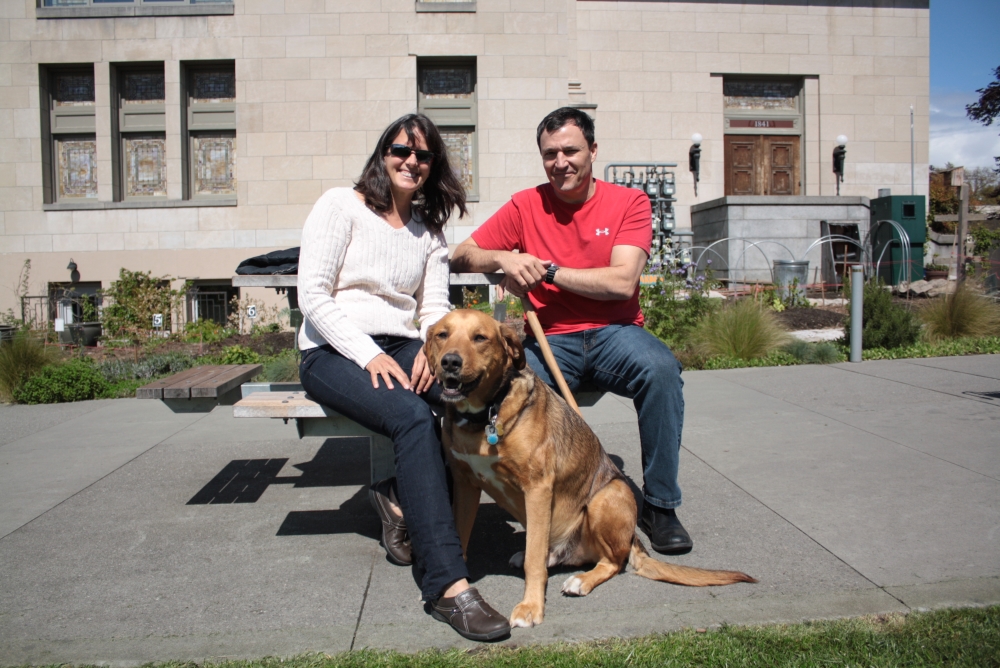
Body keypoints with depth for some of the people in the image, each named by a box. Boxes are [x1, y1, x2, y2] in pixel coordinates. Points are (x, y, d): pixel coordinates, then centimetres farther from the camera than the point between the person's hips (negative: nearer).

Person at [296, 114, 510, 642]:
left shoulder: (429, 230, 18)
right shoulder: (341, 205, 2)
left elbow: (434, 307, 10)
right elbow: (313, 296, -7)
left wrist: (430, 349, -14)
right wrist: (369, 356, -20)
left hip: (402, 350, 5)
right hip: (334, 352, -5)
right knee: (412, 415, -35)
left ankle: (402, 498, -7)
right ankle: (446, 584, -37)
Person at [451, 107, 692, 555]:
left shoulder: (629, 202, 3)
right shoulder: (526, 206, 8)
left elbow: (622, 282, -11)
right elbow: (460, 257, 7)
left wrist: (548, 270, -12)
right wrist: (503, 259, -14)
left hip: (614, 333, 0)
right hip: (549, 340, 1)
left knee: (661, 368, -33)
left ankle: (659, 505, -13)